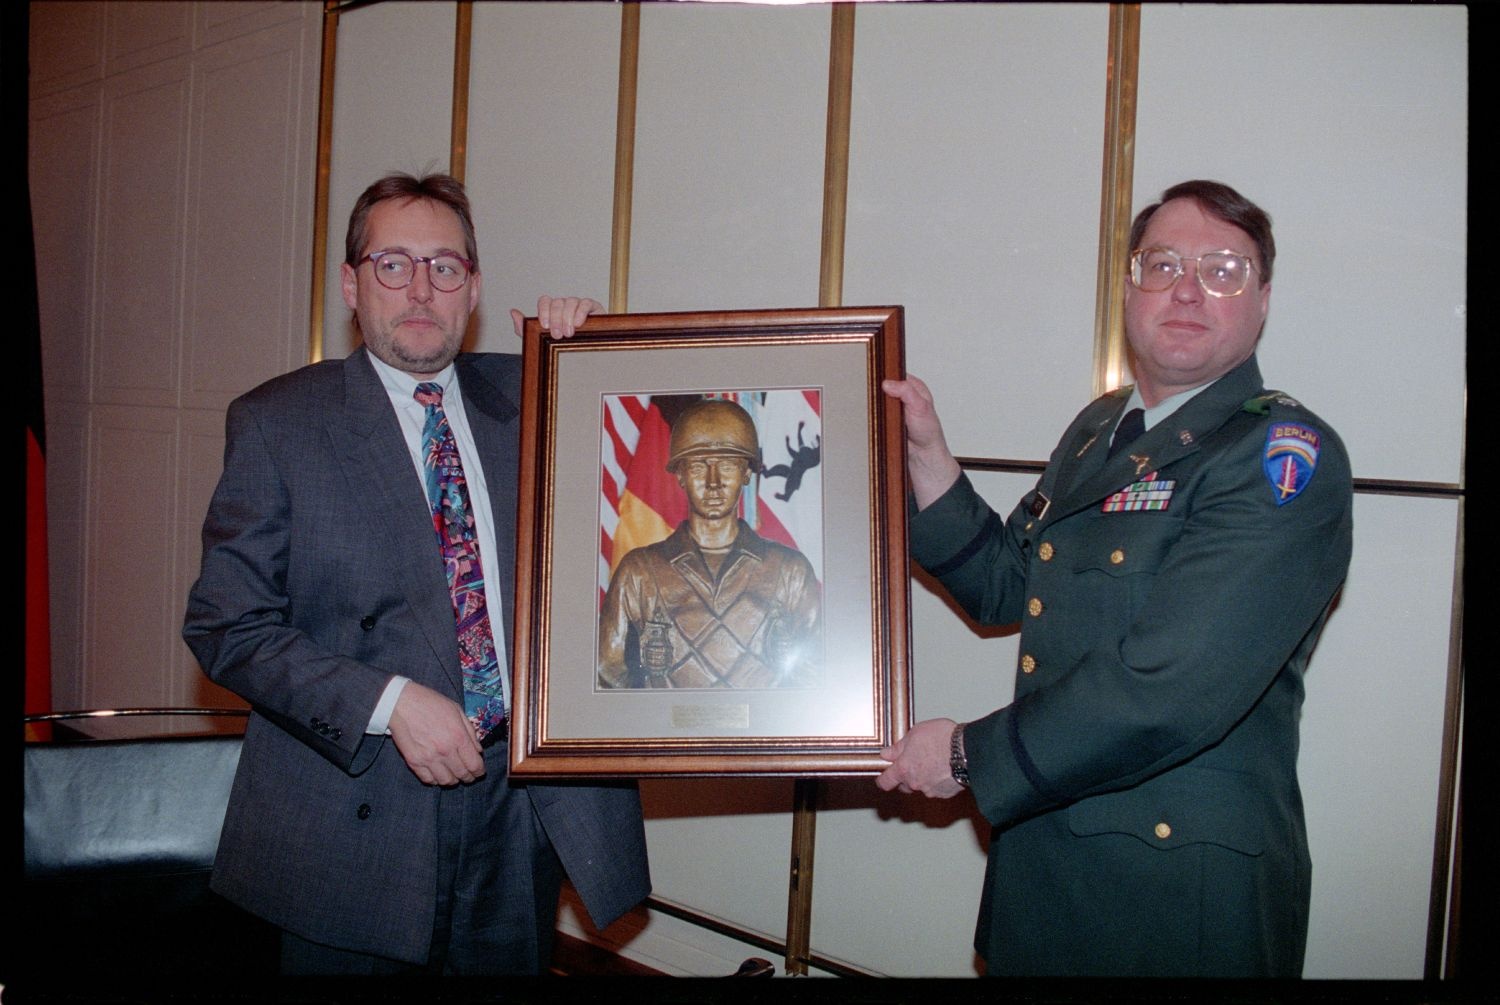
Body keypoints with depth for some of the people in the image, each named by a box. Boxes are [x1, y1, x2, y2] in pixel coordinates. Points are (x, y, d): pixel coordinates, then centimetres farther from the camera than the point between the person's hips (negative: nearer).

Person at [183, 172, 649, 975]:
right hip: (357, 814, -3)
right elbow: (226, 625, -6)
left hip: (527, 809, 3)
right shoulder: (276, 422, -2)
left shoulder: (528, 397, 7)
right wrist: (389, 703, -17)